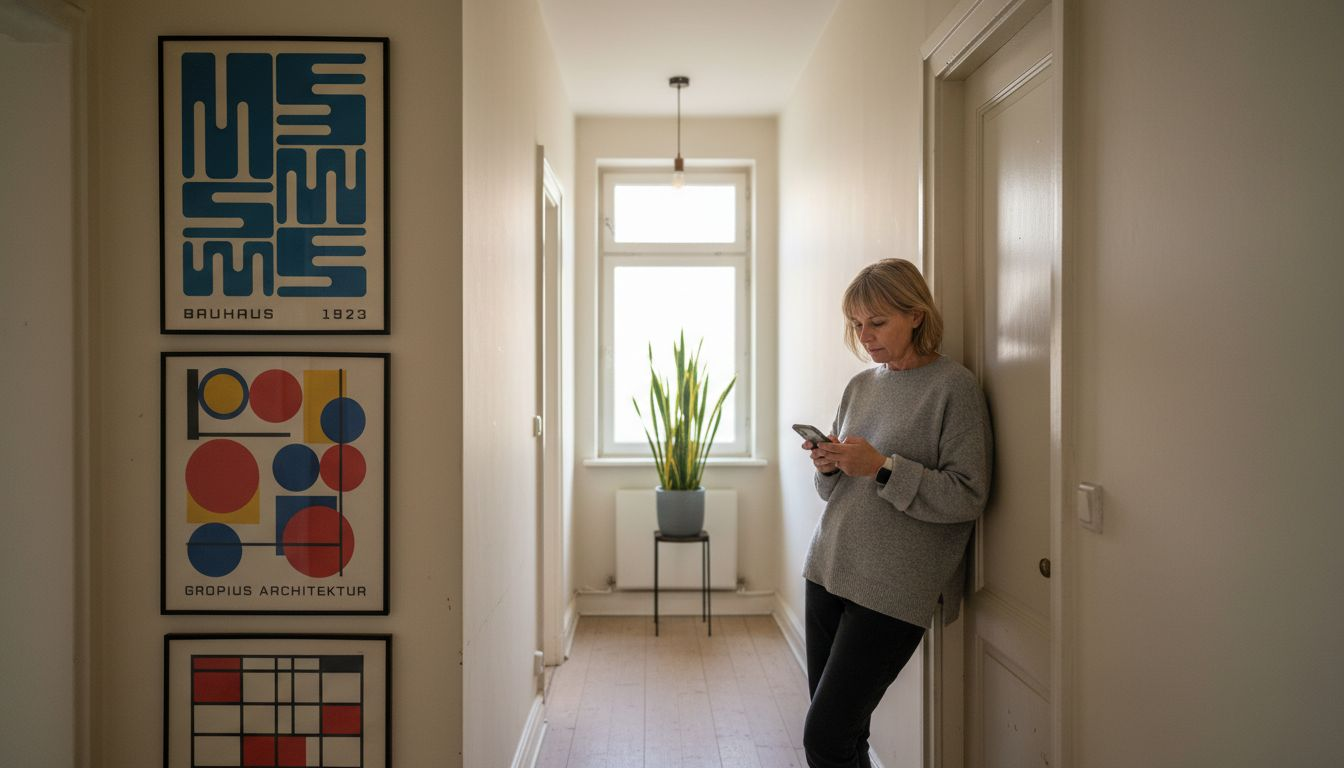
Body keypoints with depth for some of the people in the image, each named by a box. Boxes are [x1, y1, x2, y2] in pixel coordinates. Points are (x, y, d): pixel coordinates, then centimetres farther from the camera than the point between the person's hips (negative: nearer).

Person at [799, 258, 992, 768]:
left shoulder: (954, 386, -8)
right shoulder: (860, 386, 11)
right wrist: (829, 467, -5)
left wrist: (881, 467, -20)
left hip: (892, 590, -6)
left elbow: (968, 497, -13)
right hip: (828, 571, 6)